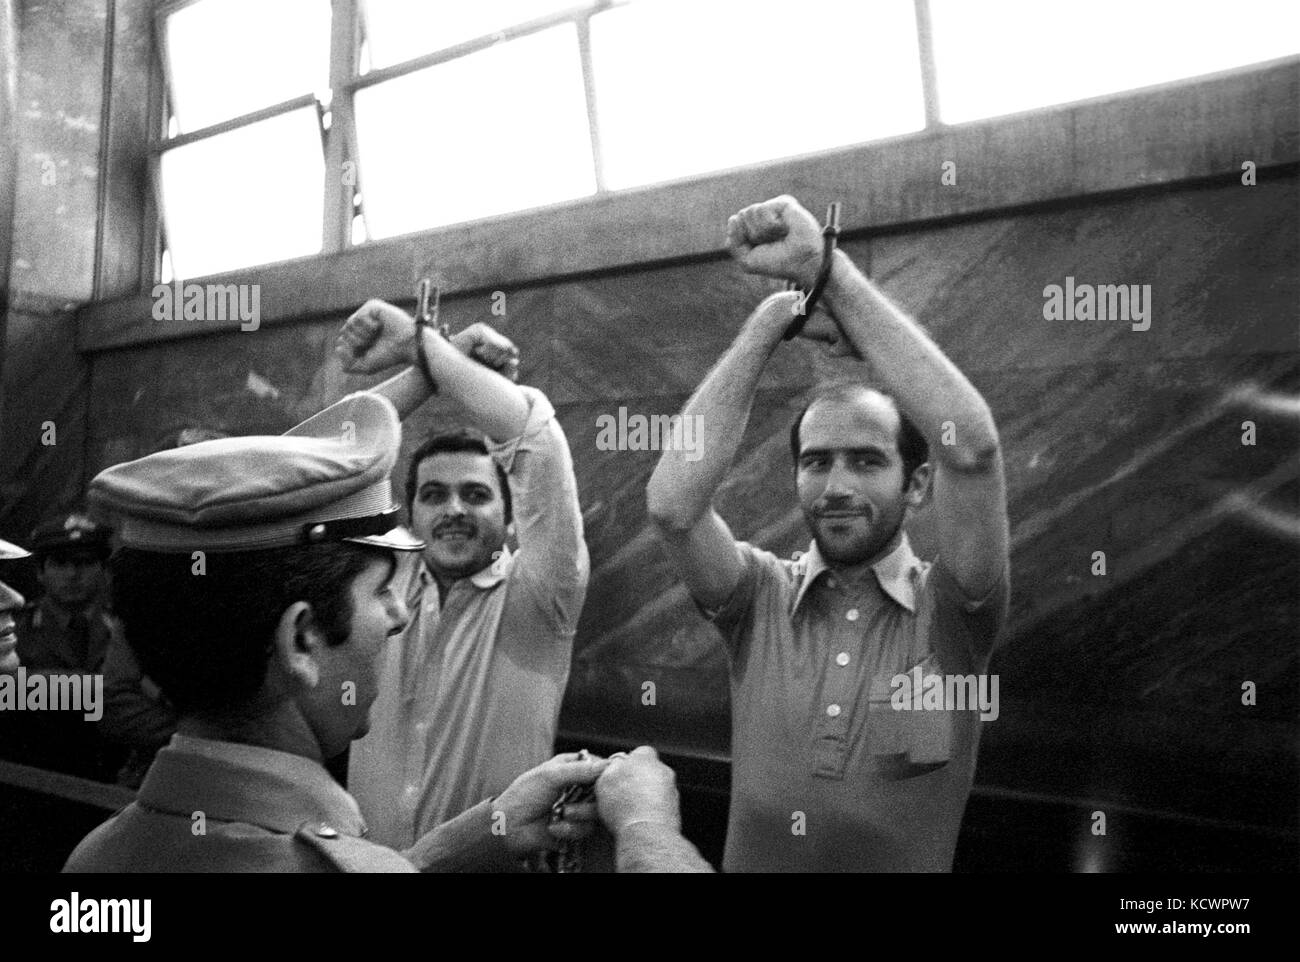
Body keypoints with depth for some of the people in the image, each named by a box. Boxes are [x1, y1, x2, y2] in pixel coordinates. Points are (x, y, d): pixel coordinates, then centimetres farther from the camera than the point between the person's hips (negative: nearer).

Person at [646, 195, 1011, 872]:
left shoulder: (951, 610, -6)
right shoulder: (760, 599, -1)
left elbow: (969, 446, -22)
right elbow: (671, 504, -19)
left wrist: (826, 268, -23)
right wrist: (772, 319, -17)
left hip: (909, 862, -1)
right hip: (748, 859, 1)